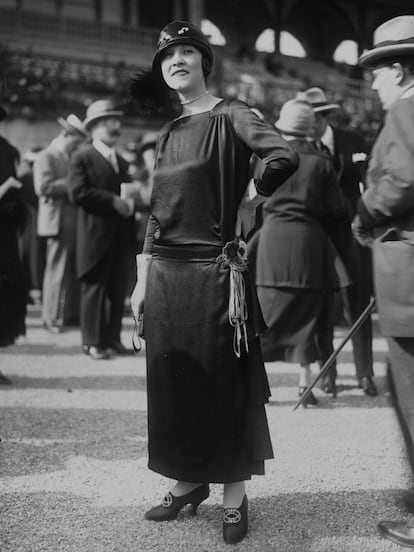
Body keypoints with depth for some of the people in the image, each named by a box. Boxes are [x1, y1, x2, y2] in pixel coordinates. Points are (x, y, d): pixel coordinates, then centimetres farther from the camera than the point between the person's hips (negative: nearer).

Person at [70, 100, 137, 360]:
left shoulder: (122, 162, 21)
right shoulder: (83, 157, -2)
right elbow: (79, 192, -14)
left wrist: (129, 204, 3)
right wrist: (113, 201, -17)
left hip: (121, 235, 7)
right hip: (96, 234, -6)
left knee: (118, 290, 7)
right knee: (94, 288, -2)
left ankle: (113, 338, 14)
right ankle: (93, 341, 4)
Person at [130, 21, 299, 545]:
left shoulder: (230, 116, -5)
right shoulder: (167, 134, 14)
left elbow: (285, 157, -23)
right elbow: (155, 213, 16)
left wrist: (243, 200, -6)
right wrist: (142, 280, 11)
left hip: (215, 267, -6)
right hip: (166, 270, 6)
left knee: (225, 381, 1)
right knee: (172, 380, 11)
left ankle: (234, 497, 13)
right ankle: (189, 480, 27)